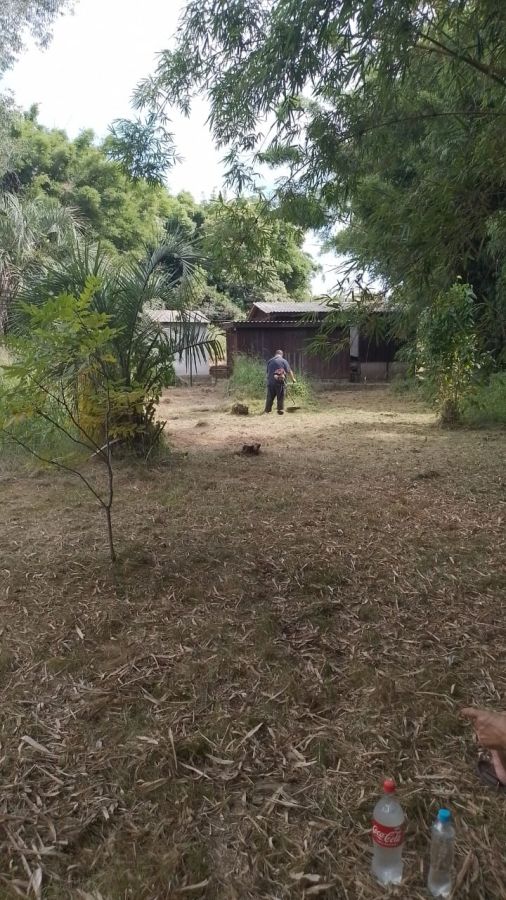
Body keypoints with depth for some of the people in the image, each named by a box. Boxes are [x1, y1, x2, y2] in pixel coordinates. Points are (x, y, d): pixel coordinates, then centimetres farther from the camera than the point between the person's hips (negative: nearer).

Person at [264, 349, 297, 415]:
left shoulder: (270, 361, 11)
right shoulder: (283, 361, 0)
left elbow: (267, 372, 18)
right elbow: (289, 371, -1)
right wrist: (293, 379, 8)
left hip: (271, 382, 3)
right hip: (280, 382, -3)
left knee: (270, 397, 9)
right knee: (281, 397, 3)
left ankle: (267, 410, 11)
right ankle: (280, 410, 2)